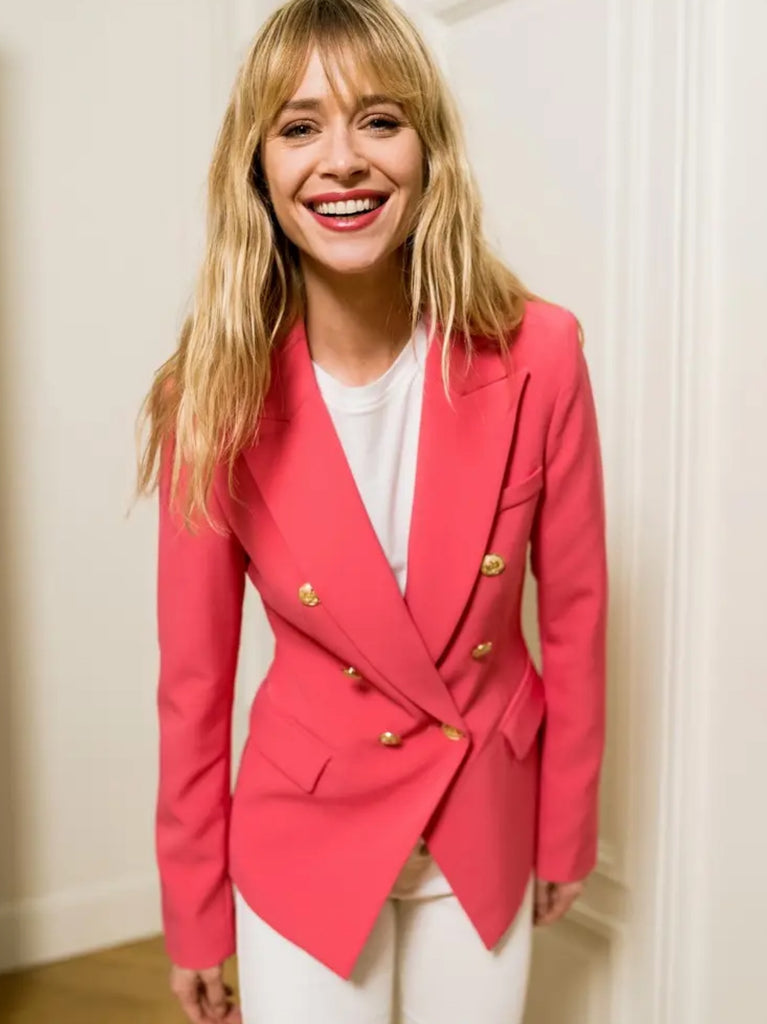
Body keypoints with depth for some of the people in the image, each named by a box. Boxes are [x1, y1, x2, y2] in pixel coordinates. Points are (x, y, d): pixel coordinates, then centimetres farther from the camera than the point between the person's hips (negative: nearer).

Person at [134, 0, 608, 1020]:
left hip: (488, 824, 2)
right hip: (306, 834, -1)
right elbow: (194, 674, -8)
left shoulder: (538, 354, -16)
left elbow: (573, 612, -5)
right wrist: (194, 917, 0)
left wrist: (567, 832, 4)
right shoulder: (217, 392, -16)